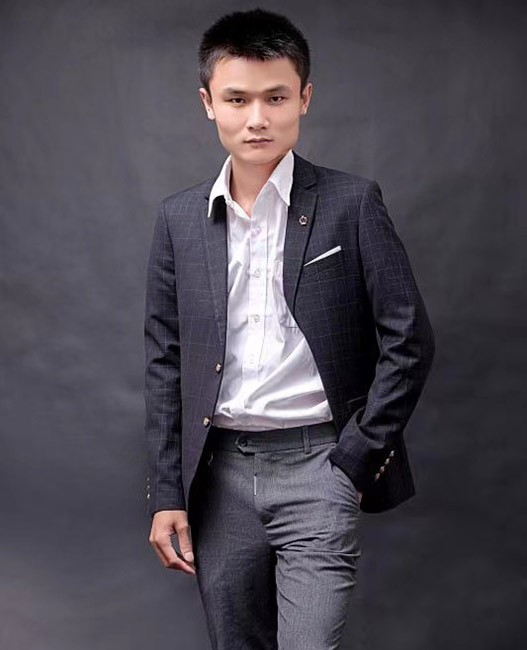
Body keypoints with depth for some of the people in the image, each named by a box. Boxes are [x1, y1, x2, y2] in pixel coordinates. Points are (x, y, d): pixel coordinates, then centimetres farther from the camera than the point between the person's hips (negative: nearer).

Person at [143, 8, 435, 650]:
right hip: (219, 474, 4)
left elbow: (409, 341, -2)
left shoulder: (352, 203, -4)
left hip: (317, 467, -3)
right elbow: (165, 363, 7)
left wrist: (356, 458, -5)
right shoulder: (179, 218, 6)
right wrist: (165, 495, 4)